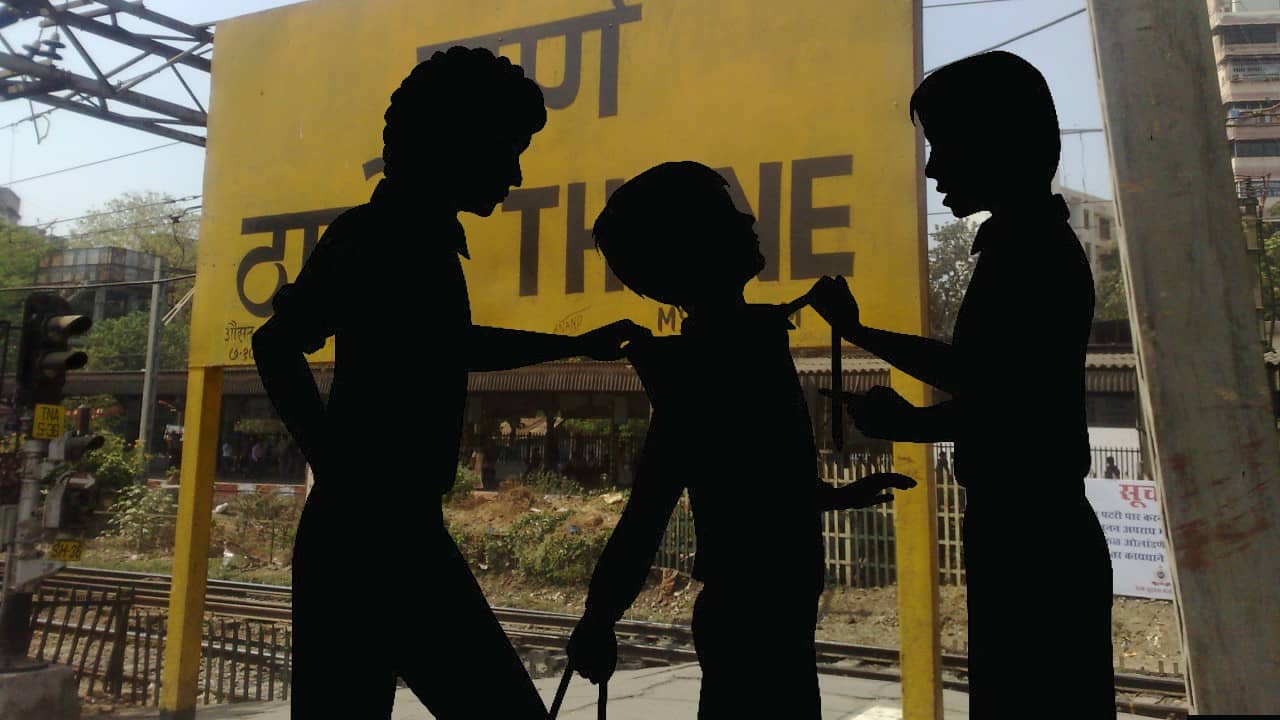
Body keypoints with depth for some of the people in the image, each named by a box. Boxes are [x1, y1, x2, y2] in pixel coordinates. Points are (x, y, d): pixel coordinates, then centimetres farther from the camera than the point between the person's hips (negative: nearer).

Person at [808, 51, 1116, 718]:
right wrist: (857, 330, 23)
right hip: (1030, 536, 10)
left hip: (1033, 541, -10)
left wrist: (907, 425, -6)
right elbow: (971, 372, 22)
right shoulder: (1028, 244, 15)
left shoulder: (1030, 246, -15)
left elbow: (1010, 404, -20)